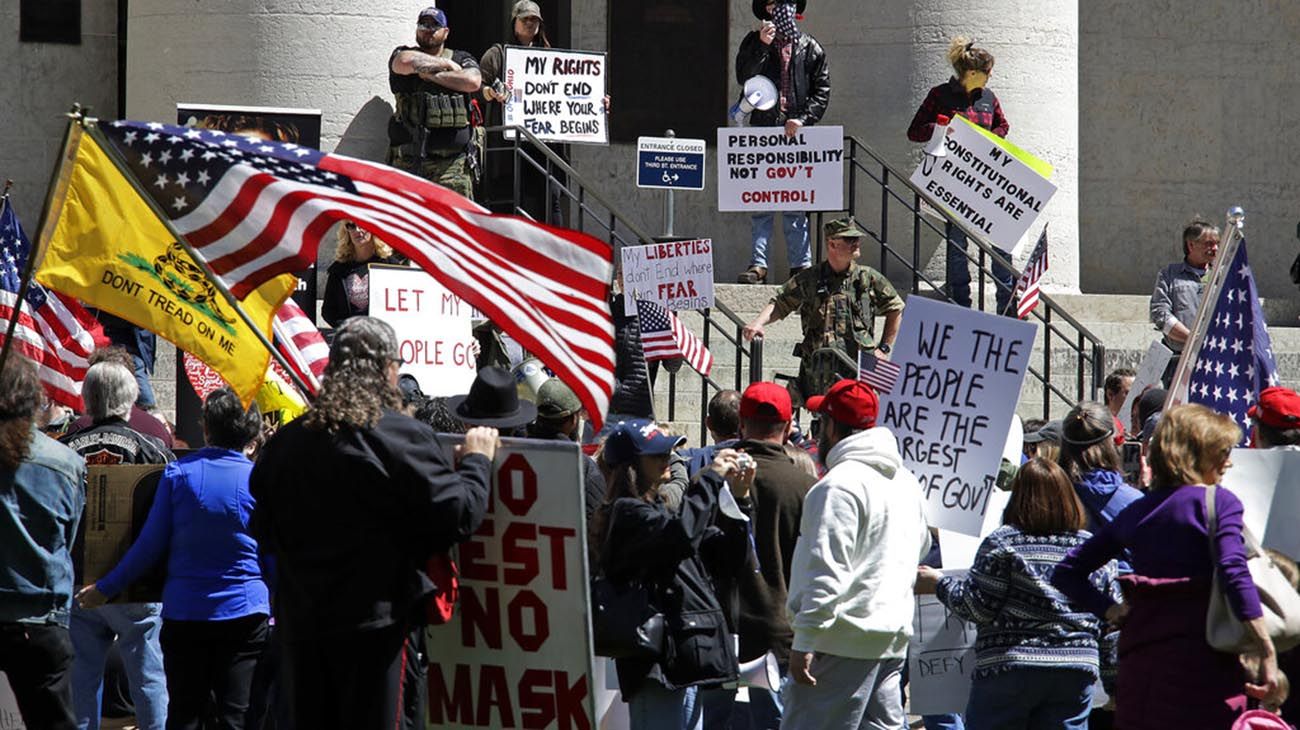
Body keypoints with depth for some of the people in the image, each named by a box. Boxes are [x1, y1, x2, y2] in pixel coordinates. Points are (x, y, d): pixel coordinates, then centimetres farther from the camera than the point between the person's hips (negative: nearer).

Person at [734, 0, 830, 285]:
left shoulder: (810, 48, 11)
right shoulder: (755, 42, 10)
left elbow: (822, 91, 7)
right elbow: (744, 77, -4)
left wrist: (803, 119, -7)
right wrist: (762, 45, -14)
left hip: (796, 133, 0)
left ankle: (801, 264, 4)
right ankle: (758, 265, -4)